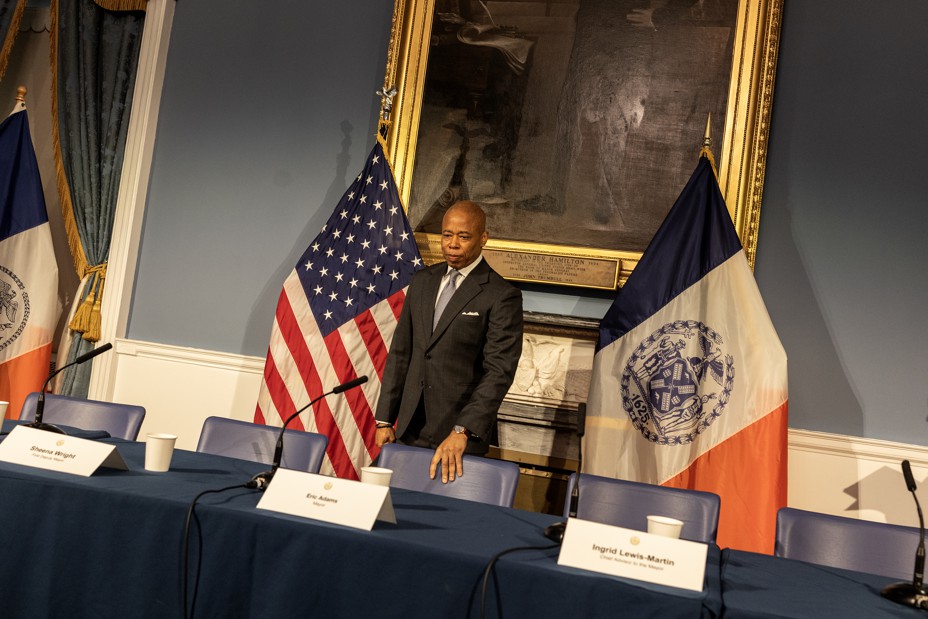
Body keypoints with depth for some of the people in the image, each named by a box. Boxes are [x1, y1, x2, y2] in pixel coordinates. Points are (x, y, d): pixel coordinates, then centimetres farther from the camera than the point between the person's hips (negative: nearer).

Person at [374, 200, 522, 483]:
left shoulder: (502, 295, -8)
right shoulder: (422, 281, 10)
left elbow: (500, 371, -15)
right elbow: (400, 351, 11)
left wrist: (462, 431, -25)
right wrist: (384, 419, 7)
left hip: (462, 433, -5)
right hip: (411, 427, 5)